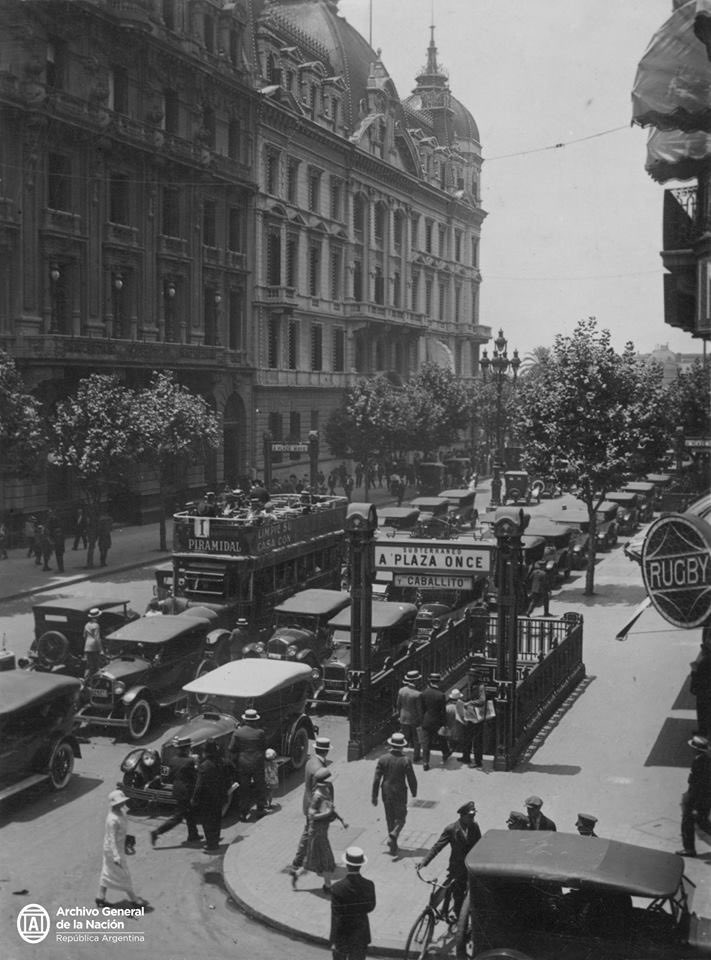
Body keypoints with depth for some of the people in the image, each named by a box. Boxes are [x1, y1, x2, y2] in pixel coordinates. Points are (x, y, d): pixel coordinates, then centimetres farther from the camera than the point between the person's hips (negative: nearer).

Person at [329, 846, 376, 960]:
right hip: (360, 934, 2)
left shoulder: (337, 888, -27)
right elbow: (370, 908, -2)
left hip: (342, 934, -2)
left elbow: (336, 917, -19)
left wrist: (334, 940, -8)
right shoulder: (369, 886, -17)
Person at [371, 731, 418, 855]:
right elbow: (412, 779, -9)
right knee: (400, 818, 11)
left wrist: (374, 796, 0)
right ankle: (393, 835, -16)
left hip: (386, 793, 3)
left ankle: (393, 845, 22)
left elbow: (376, 779, -7)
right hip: (400, 794, -3)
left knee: (390, 819, 17)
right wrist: (414, 792, 9)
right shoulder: (406, 761, -14)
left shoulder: (382, 759, -8)